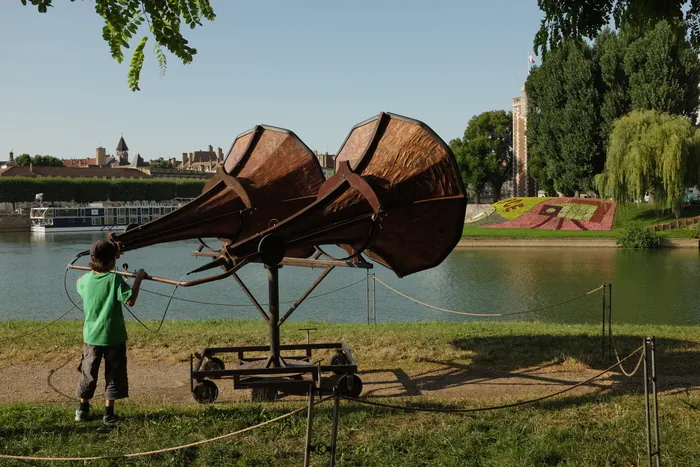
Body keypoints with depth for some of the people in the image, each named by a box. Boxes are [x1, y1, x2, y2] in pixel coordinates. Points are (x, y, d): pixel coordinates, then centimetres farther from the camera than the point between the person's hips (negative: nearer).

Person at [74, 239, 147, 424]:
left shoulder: (85, 279, -1)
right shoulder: (115, 279, -16)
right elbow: (130, 300, -19)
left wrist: (93, 270, 28)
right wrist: (138, 279, -12)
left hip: (91, 336, 4)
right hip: (113, 337, -4)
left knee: (88, 374, 16)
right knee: (113, 374, 8)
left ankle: (82, 409, 25)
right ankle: (109, 412, 10)